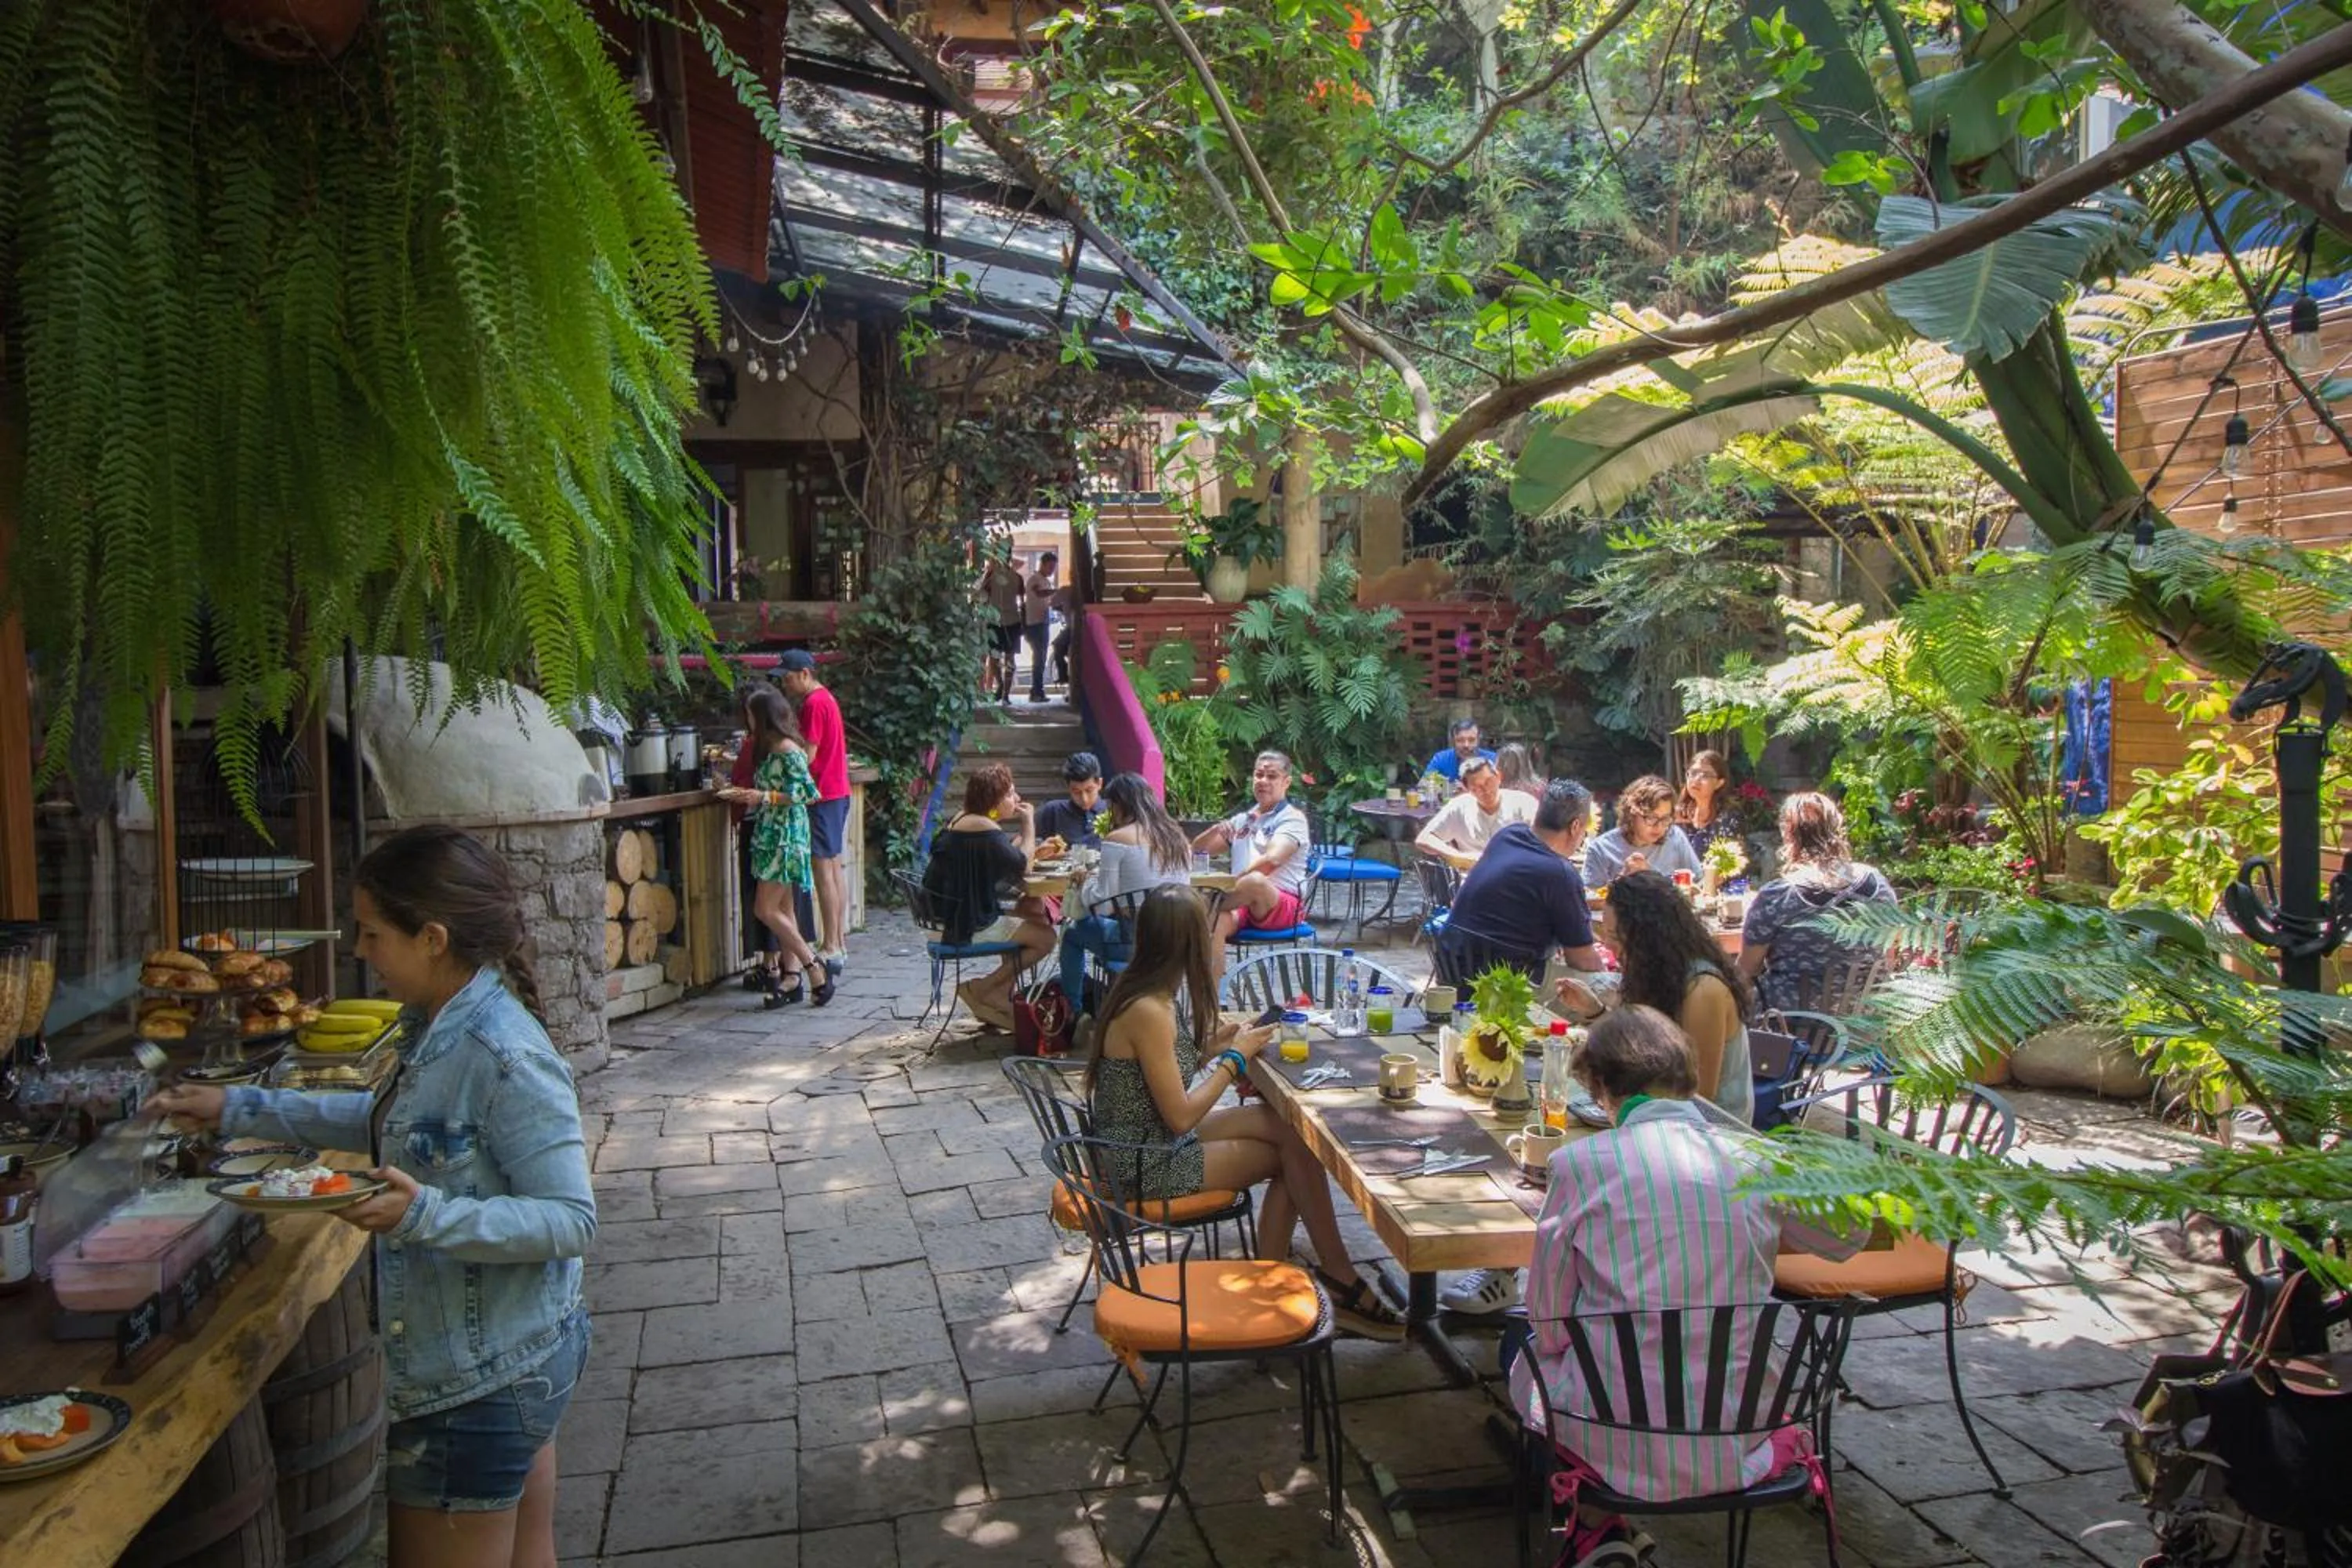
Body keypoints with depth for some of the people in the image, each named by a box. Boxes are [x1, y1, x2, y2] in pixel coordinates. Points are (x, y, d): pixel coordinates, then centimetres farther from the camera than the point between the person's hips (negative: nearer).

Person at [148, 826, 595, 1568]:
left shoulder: (505, 1058, -26)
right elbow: (393, 1123, 23)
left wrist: (426, 1215, -34)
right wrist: (241, 1109, 20)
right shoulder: (444, 1031, 3)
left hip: (479, 1381, -9)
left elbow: (573, 1219, -25)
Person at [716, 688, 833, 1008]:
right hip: (772, 835, 10)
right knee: (783, 910, 9)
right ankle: (792, 978, 12)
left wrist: (764, 797, -21)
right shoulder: (770, 749, 16)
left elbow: (808, 792, -19)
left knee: (766, 909, -10)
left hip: (785, 836, -10)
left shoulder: (787, 749, -14)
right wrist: (745, 795, 15)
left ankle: (816, 968, -5)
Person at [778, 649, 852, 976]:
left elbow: (807, 755, -17)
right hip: (837, 791, 10)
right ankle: (840, 942, 16)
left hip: (823, 795, -10)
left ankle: (831, 949, -6)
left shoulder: (814, 704, -13)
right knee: (835, 867, 11)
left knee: (823, 869, -7)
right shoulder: (826, 699, 17)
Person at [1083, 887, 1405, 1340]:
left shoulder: (1141, 993, 4)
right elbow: (1181, 1116, -22)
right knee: (1296, 1153, -8)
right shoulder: (1148, 1012, -24)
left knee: (1289, 1129, -2)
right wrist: (1235, 1057, -12)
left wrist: (1212, 1047, 3)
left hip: (1151, 1140, 9)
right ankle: (1342, 1285, 8)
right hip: (1145, 1167, -9)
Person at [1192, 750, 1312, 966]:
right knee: (1217, 922, -32)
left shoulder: (1292, 818, 3)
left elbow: (1271, 860, -17)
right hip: (1243, 904, 4)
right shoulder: (1242, 820, 24)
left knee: (1255, 880, -39)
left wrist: (1234, 880, -19)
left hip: (1282, 906, -4)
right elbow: (1198, 849, 23)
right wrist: (1214, 831, 2)